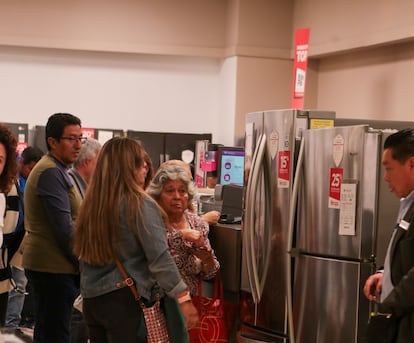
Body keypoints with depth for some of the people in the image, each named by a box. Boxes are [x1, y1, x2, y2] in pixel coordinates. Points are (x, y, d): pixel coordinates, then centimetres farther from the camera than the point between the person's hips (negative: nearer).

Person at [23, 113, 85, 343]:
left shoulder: (55, 170, 18)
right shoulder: (51, 172, -15)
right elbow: (65, 228, -20)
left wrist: (82, 263, 14)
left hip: (49, 265, 10)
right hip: (54, 267, -10)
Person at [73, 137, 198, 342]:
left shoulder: (91, 203, 7)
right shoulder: (140, 205, -12)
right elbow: (160, 258, -17)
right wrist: (184, 299, -15)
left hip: (91, 297, 7)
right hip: (125, 299, -7)